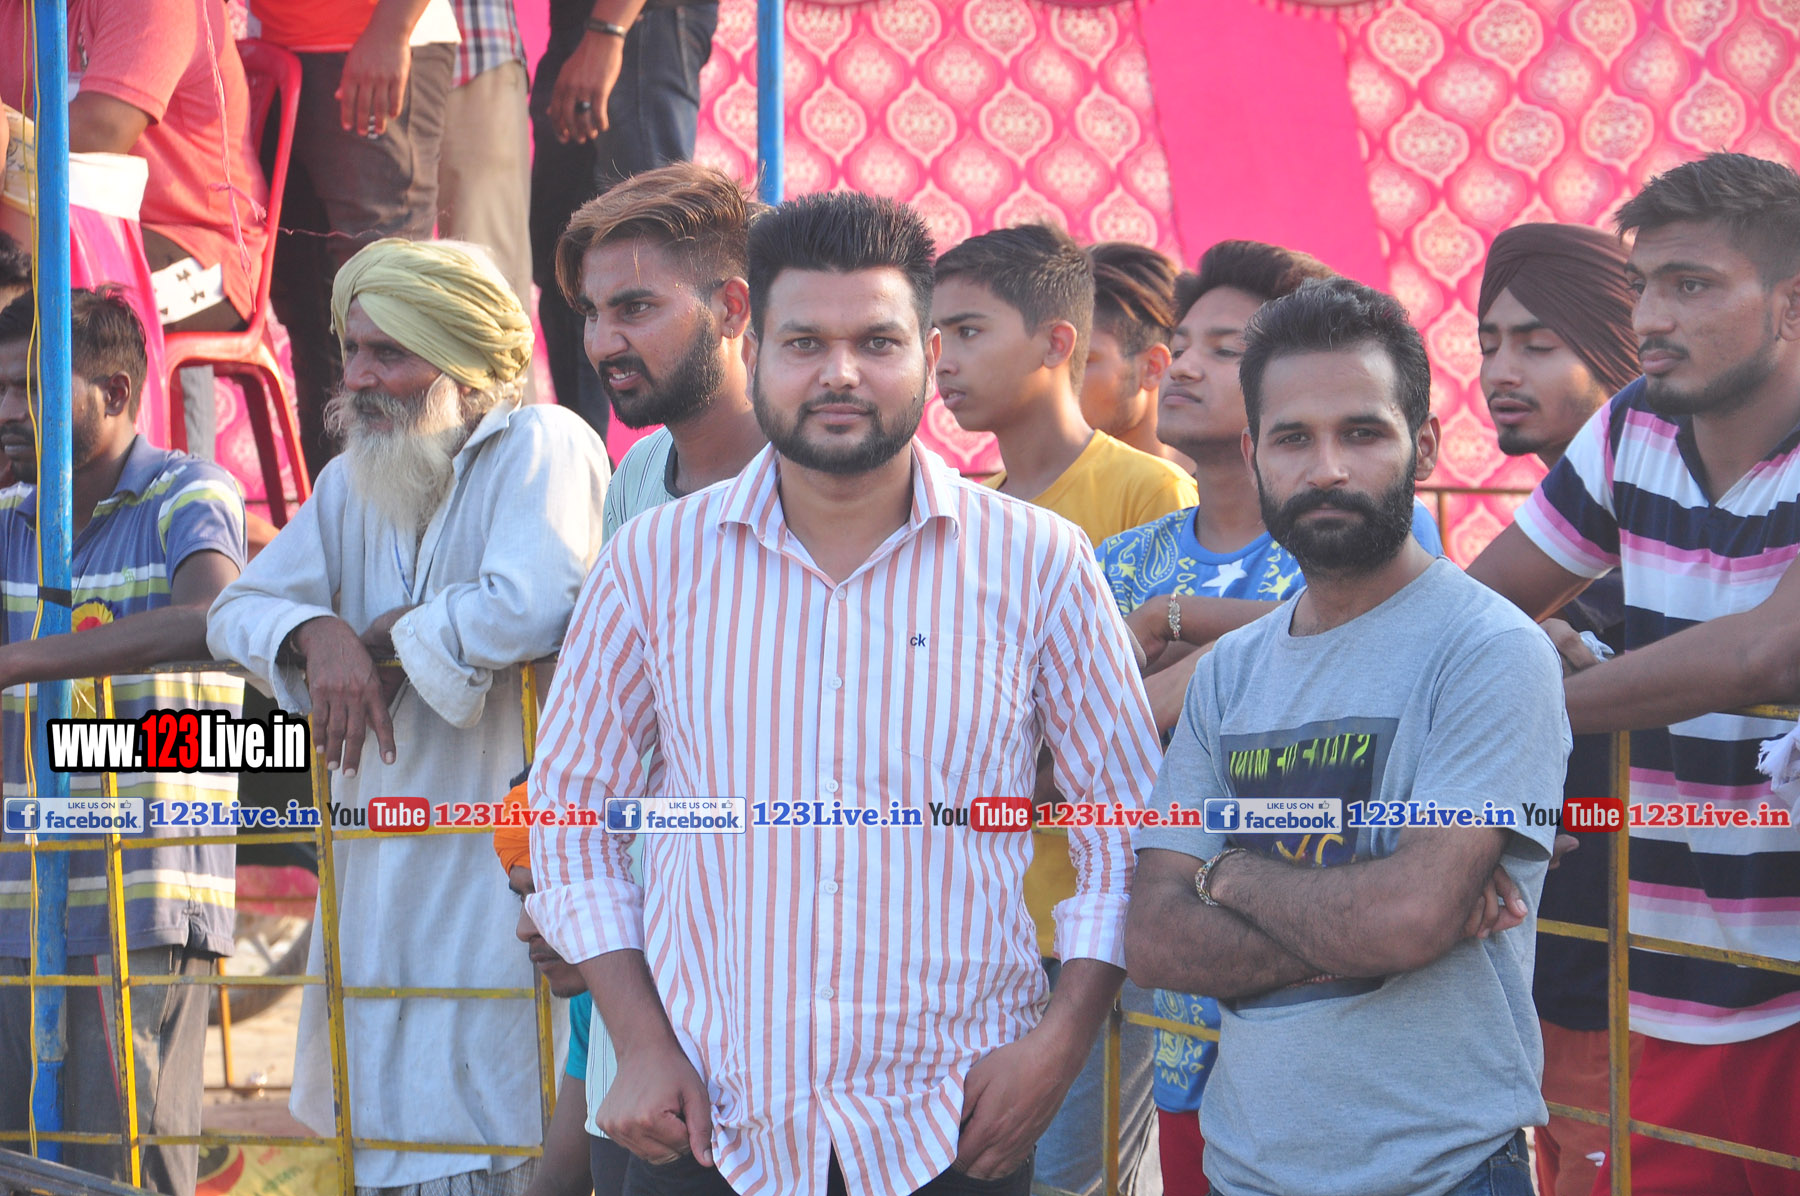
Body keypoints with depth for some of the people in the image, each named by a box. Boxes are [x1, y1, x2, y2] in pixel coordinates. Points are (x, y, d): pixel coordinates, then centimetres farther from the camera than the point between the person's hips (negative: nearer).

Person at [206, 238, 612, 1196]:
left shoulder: (542, 446, -9)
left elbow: (529, 607, -26)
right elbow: (237, 611, 12)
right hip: (379, 870, 8)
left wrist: (391, 635, -9)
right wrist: (320, 634, -11)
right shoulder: (355, 482, 15)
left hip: (500, 864, -8)